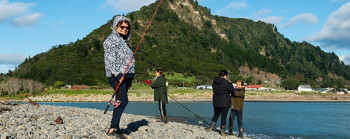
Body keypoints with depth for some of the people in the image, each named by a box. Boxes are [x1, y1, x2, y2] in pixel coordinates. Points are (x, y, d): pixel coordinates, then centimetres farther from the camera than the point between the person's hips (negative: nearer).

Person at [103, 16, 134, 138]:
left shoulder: (125, 41, 23)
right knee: (123, 101, -18)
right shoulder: (110, 40, -3)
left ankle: (116, 128, 10)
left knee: (120, 102, 6)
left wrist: (130, 78, 22)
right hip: (115, 75, -9)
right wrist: (118, 74, -22)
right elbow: (109, 60, -14)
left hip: (125, 76, 9)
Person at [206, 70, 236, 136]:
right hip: (225, 102, -5)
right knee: (224, 116, 3)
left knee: (216, 115, 21)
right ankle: (222, 131, 9)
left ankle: (210, 127, 16)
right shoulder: (226, 83, -14)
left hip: (216, 102, 5)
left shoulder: (214, 82, 4)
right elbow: (232, 90, -6)